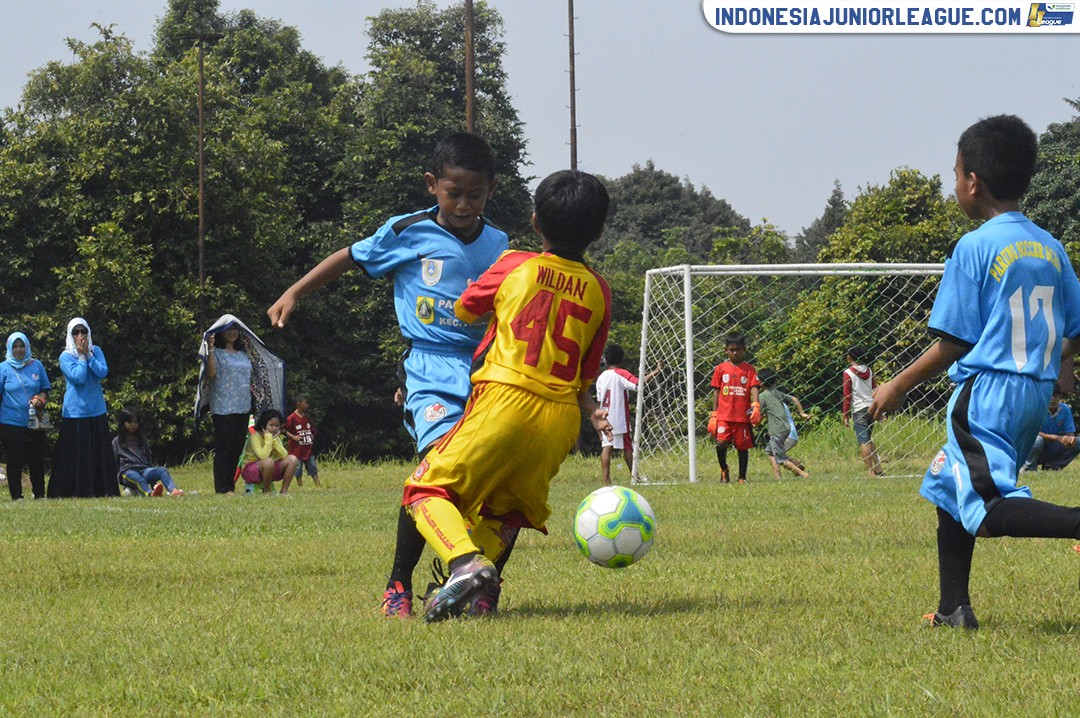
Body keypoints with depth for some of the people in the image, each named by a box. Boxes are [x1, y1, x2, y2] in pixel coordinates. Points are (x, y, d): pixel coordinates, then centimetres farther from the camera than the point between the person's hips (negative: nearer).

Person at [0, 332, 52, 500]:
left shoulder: (36, 366, 7)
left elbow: (46, 390, 14)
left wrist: (40, 399, -8)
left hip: (34, 423, 2)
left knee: (37, 461, 6)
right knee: (15, 461, 1)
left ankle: (39, 494, 16)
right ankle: (16, 496, 8)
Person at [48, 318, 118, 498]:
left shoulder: (96, 351, 8)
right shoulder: (65, 357, -3)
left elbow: (103, 372, -7)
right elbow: (78, 377, -16)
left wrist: (88, 355, -10)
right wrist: (82, 357, -9)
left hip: (96, 411, 3)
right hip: (75, 413, -3)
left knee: (100, 452, 5)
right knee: (77, 454, -4)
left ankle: (105, 490, 9)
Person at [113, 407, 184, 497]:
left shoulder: (142, 439, 26)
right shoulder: (117, 441, 15)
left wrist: (154, 484, 23)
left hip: (144, 470, 4)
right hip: (128, 471, -4)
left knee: (162, 470, -27)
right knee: (138, 479, -39)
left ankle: (173, 490, -56)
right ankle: (150, 493, -71)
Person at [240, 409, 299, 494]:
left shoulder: (276, 438, 4)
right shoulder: (255, 437, -18)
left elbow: (284, 455, -13)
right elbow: (263, 456, -34)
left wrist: (275, 440, -17)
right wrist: (268, 438, -25)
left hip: (269, 470, 7)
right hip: (250, 470, -7)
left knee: (292, 459, -11)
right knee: (268, 461, -39)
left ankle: (284, 491, -7)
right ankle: (266, 491, -17)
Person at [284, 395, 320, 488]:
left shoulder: (307, 417, 9)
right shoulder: (292, 418, -11)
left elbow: (312, 429, 23)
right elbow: (285, 431, -12)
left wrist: (312, 436, 6)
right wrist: (293, 437, -23)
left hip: (308, 449, 6)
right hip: (297, 449, -6)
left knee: (313, 468, 7)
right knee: (298, 469, 1)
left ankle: (318, 485, 9)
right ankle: (300, 486, 8)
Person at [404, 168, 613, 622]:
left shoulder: (515, 267, 5)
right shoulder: (599, 293, 13)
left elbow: (461, 312, 22)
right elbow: (584, 376, 13)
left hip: (506, 399, -4)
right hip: (562, 418, 4)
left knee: (427, 488, 0)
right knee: (504, 507, 21)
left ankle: (466, 563, -27)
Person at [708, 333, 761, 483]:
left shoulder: (749, 370, 6)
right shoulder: (721, 369, 8)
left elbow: (753, 389, -2)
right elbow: (716, 392, 10)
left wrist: (755, 406, -21)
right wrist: (714, 415, 5)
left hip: (743, 416, 0)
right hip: (724, 415, 0)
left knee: (743, 447, 5)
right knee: (721, 443, -17)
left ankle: (742, 478, 19)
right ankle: (724, 470, 9)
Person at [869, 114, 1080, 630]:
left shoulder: (974, 248, -10)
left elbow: (954, 342, -10)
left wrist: (899, 386, 1)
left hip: (986, 391, -8)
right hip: (1035, 394, 8)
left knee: (990, 509, -15)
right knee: (946, 486, 20)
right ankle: (954, 609, 20)